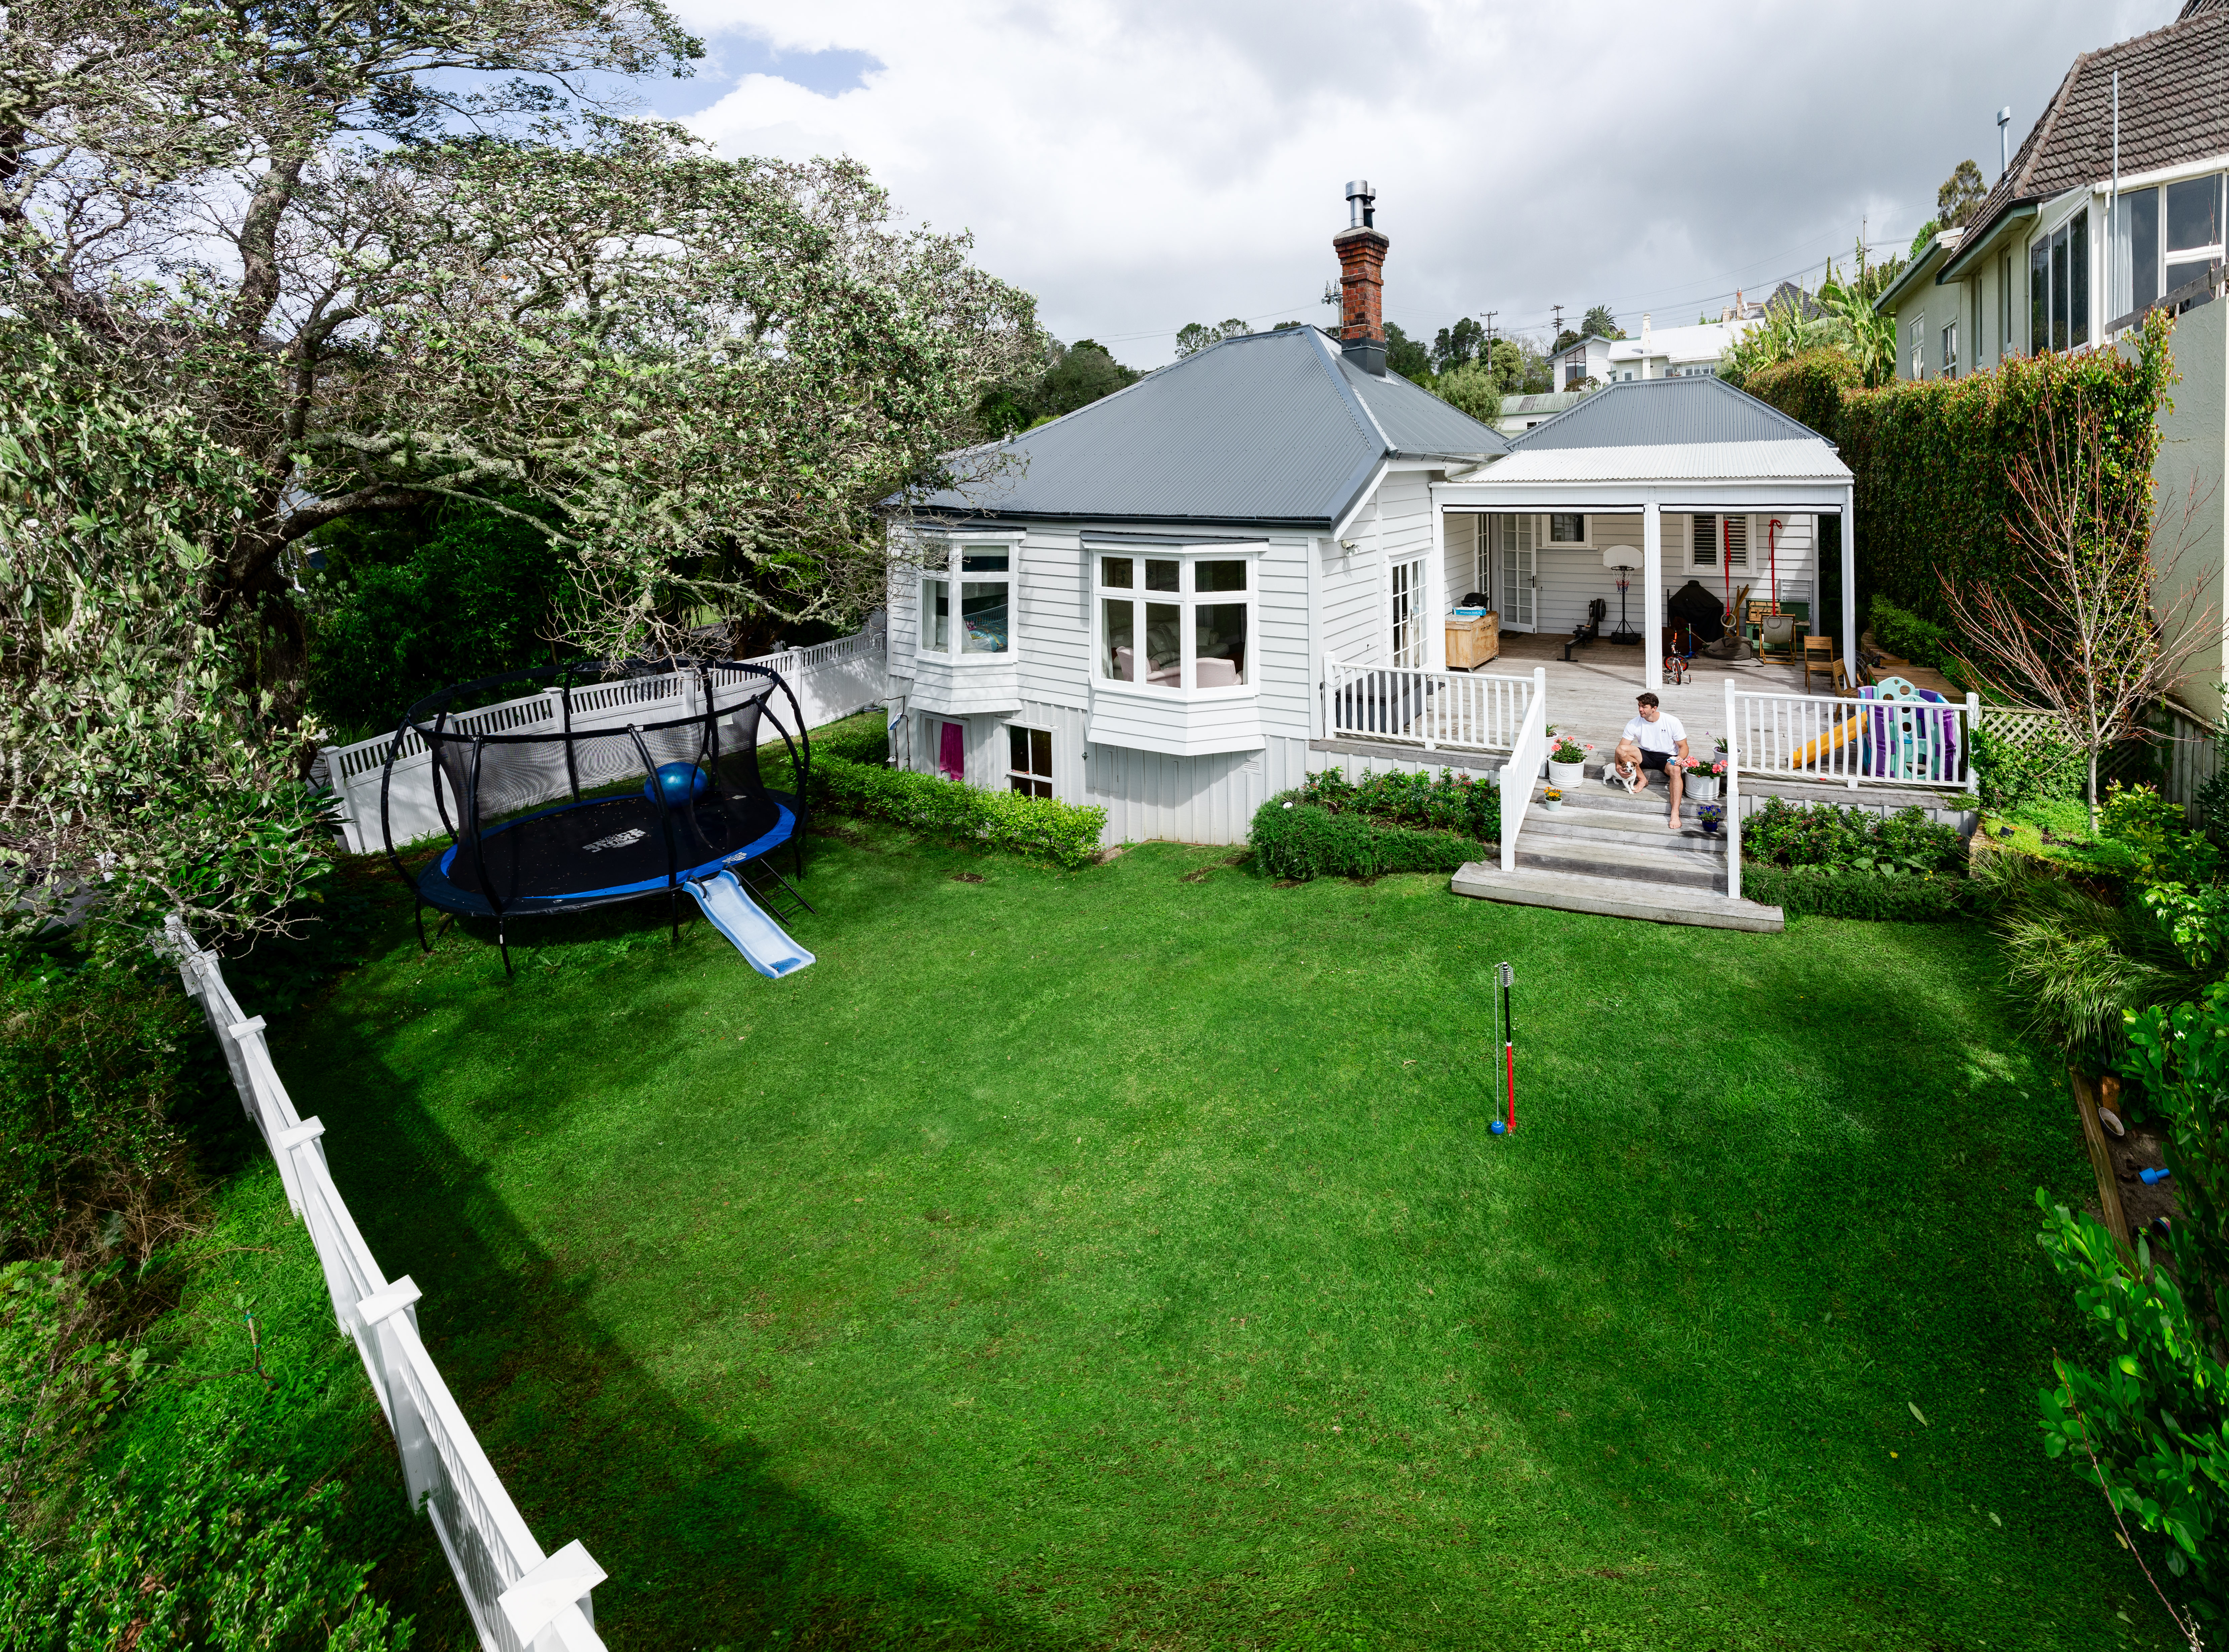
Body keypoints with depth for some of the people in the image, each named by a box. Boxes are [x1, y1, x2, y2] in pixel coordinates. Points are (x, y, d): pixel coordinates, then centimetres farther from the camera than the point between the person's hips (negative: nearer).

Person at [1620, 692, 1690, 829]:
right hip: (1646, 755, 2)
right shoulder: (1634, 724, -7)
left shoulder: (1672, 722, -11)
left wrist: (1680, 758, -28)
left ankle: (1675, 814, -47)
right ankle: (1643, 780, -4)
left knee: (1676, 770, -38)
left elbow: (1684, 747, -4)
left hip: (1667, 757, -2)